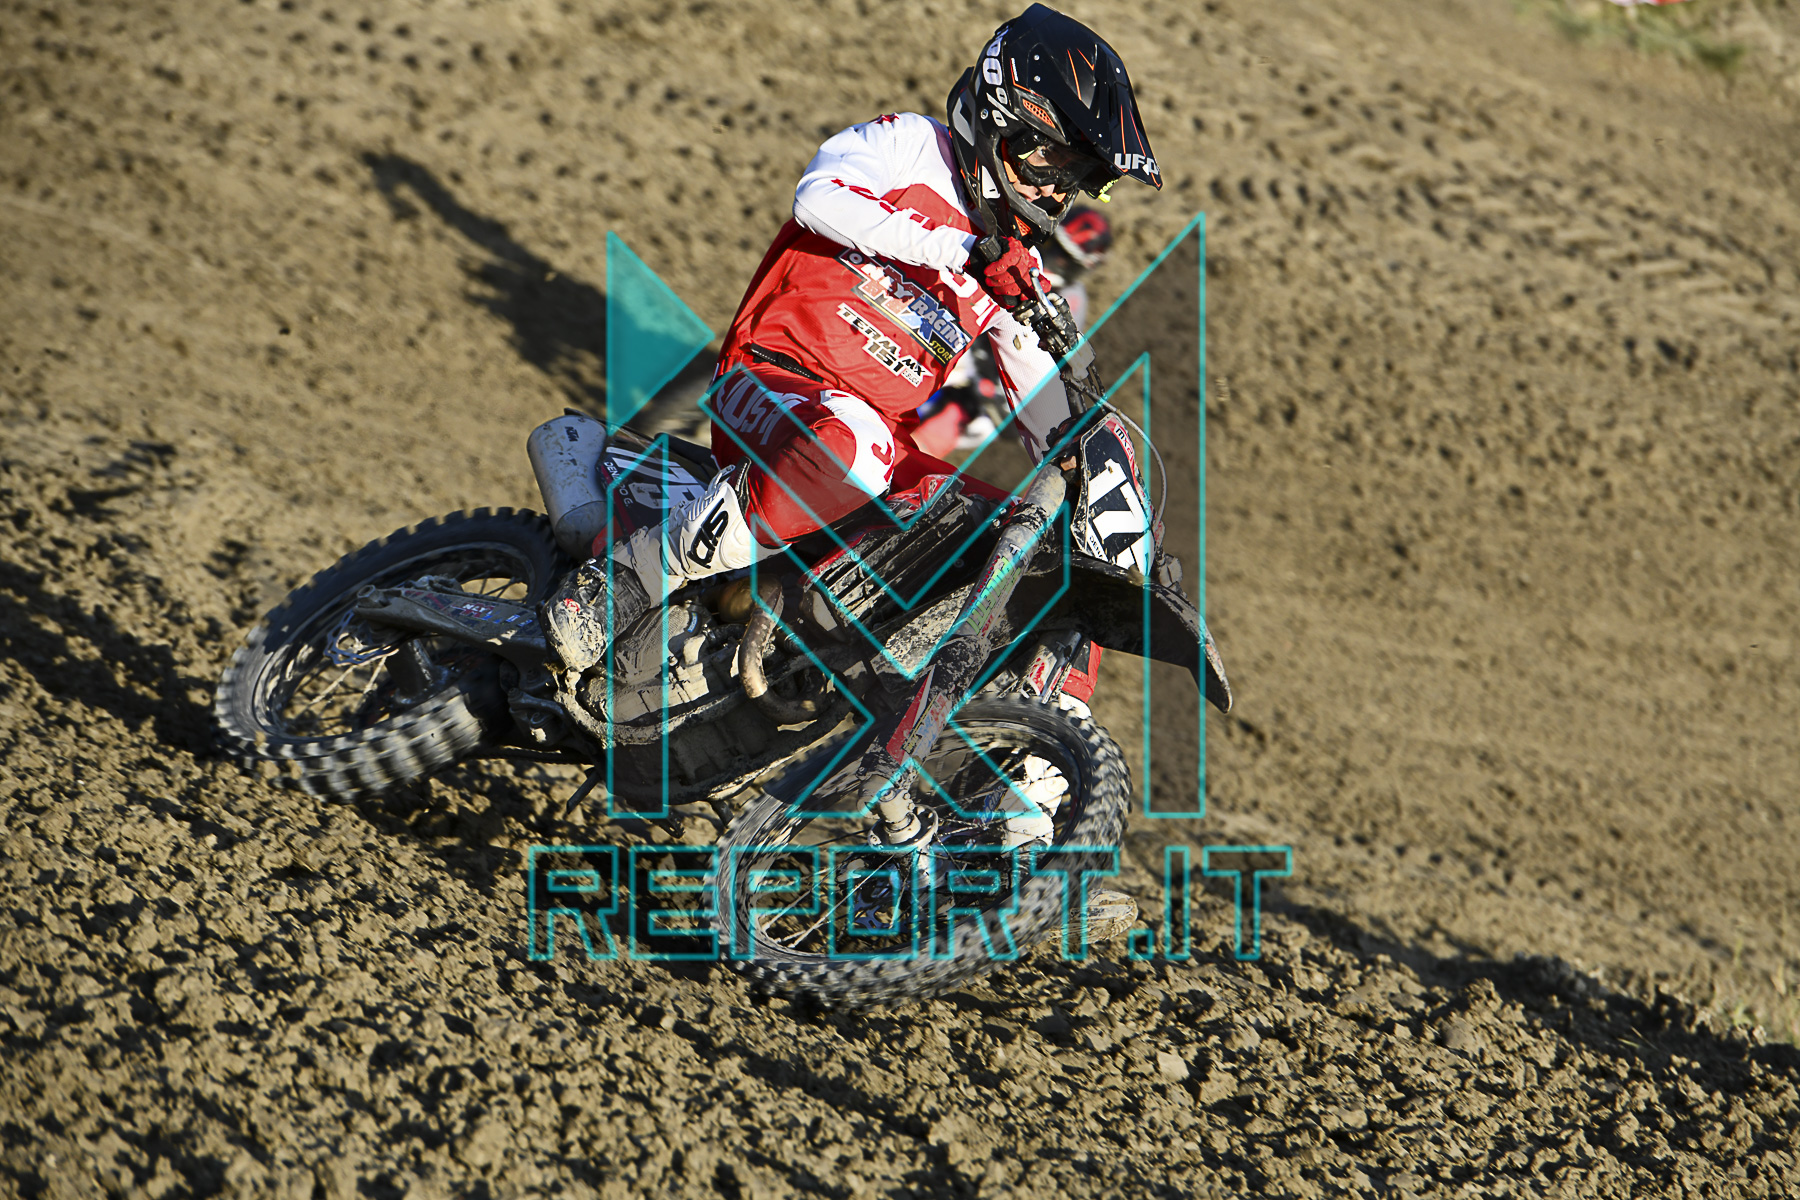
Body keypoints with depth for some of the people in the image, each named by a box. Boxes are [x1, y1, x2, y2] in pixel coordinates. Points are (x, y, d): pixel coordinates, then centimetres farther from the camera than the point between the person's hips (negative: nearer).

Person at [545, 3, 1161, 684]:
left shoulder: (1019, 267, 18)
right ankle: (636, 573, -30)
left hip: (885, 439, 7)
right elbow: (822, 195, -21)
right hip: (773, 378, -7)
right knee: (852, 446, -41)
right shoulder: (912, 144, 0)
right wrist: (962, 251, -24)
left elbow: (1046, 403, 18)